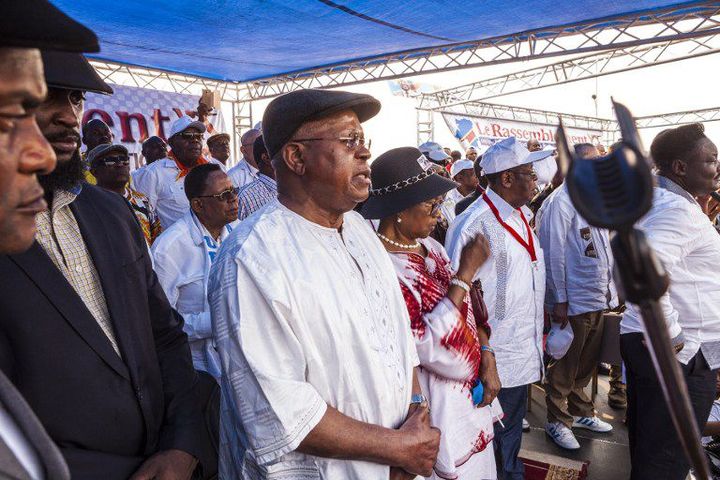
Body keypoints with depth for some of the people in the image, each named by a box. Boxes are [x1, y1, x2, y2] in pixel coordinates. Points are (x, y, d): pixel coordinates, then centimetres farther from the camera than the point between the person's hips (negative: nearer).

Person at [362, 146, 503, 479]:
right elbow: (435, 350, -30)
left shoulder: (430, 248, 2)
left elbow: (470, 311, 11)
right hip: (439, 416, -8)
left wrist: (487, 358, -4)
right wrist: (466, 272, -26)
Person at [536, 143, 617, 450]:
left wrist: (611, 288, 15)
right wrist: (559, 300, -16)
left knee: (586, 364, 21)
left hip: (599, 298, 8)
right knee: (564, 367, 7)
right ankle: (557, 421, 23)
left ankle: (580, 412, 38)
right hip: (573, 301, -8)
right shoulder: (561, 202, -15)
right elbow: (553, 253, -17)